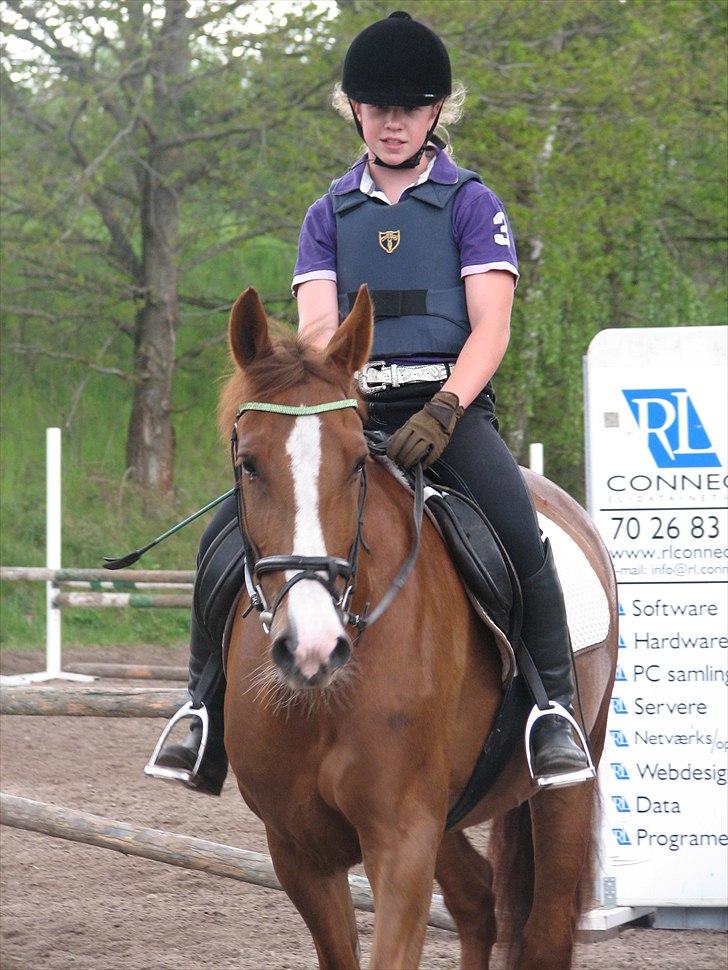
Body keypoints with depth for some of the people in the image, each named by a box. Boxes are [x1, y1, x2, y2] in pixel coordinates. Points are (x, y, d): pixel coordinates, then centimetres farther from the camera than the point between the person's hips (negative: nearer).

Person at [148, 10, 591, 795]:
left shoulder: (471, 204, 6)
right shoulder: (330, 214, 15)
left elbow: (490, 327, -3)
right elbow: (316, 325, 3)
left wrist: (444, 409, -21)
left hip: (451, 405, -3)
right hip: (352, 408, 3)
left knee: (518, 532, -31)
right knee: (227, 532, -14)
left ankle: (555, 711, -20)